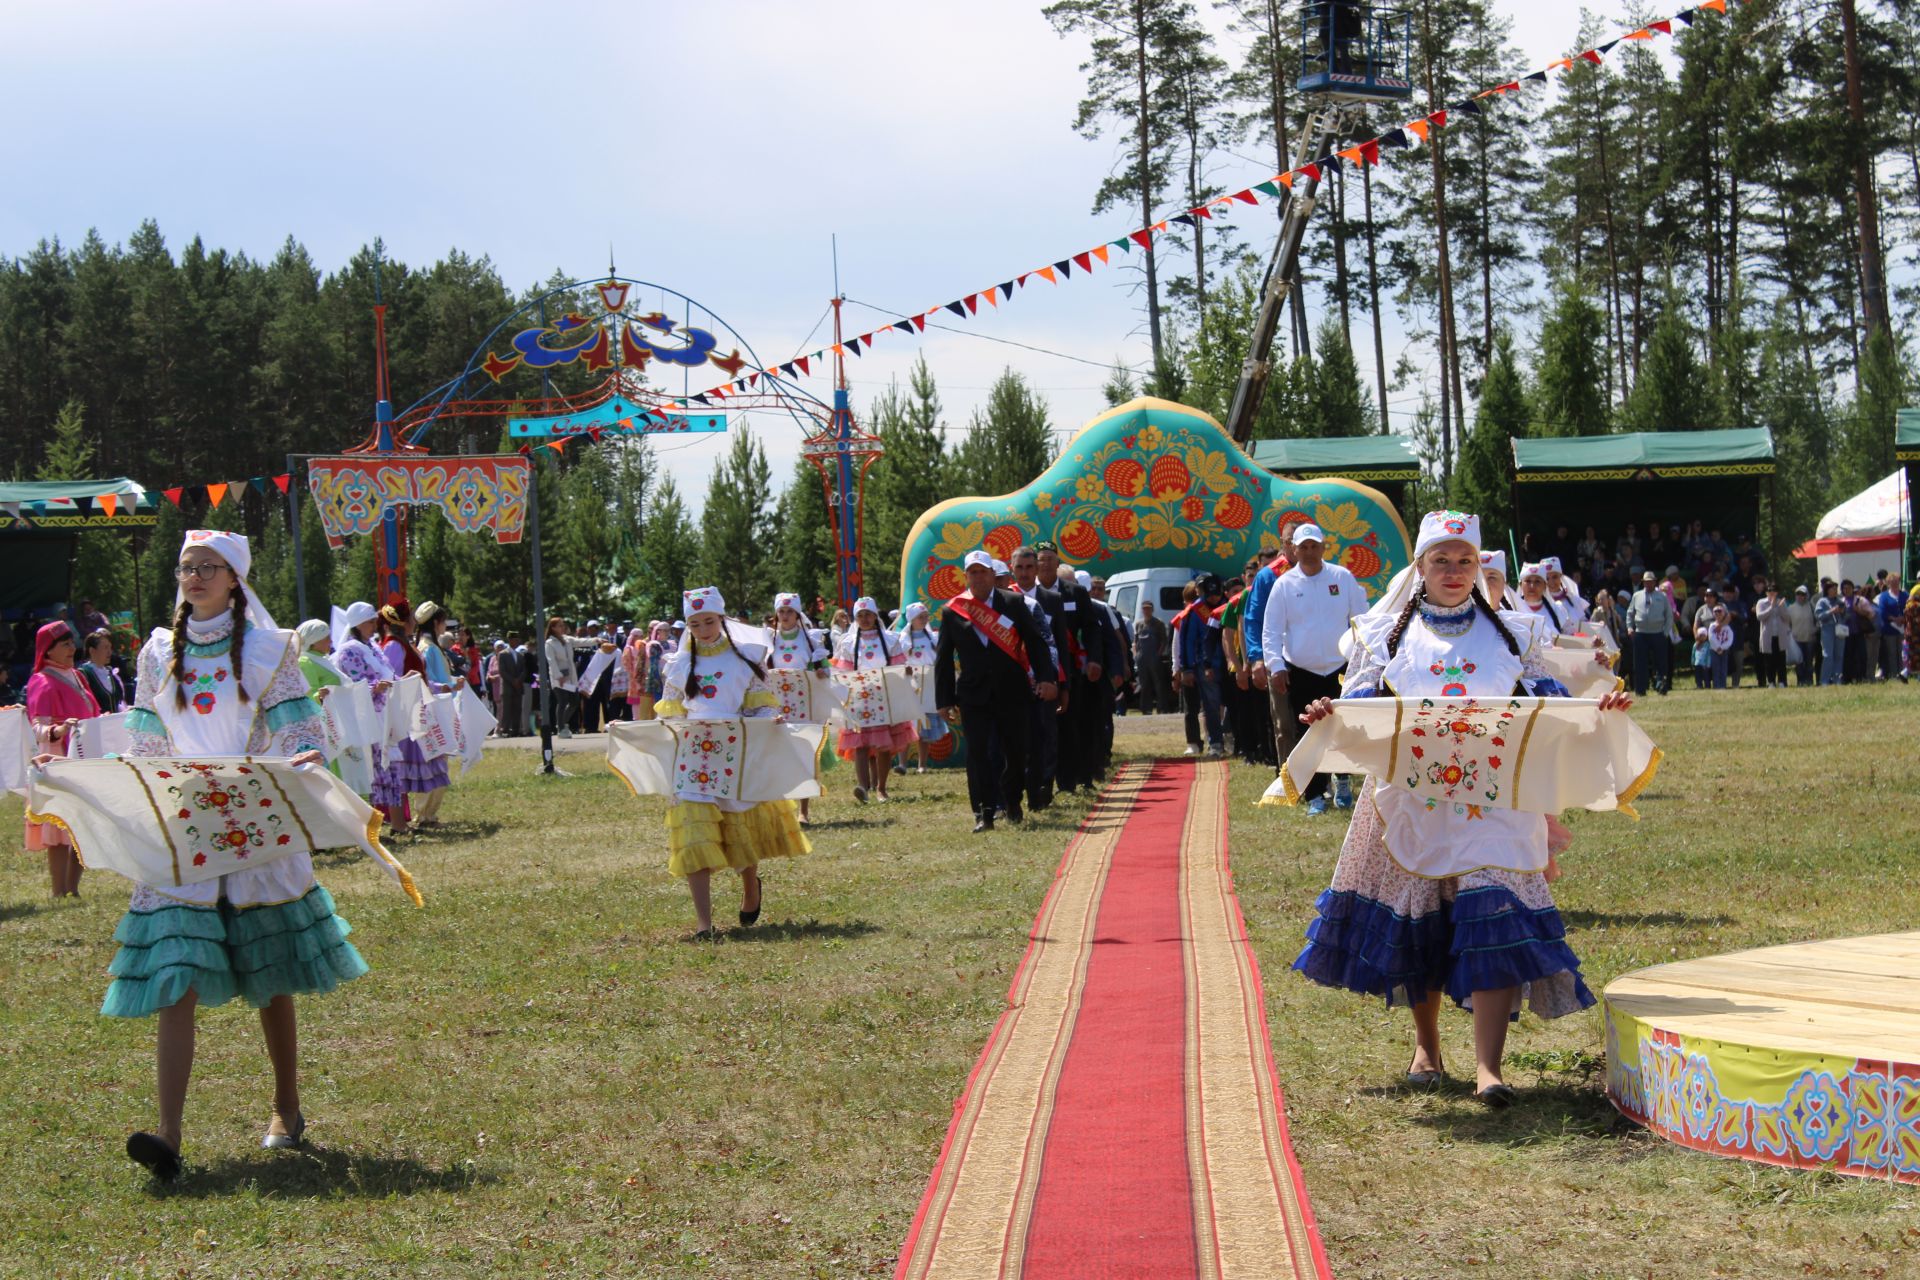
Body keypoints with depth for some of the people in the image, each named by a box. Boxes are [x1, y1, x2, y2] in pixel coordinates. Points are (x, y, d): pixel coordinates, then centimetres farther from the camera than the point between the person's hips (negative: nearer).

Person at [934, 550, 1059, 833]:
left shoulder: (1013, 603, 3)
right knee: (976, 753, -7)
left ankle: (1012, 802, 26)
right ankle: (983, 814, -6)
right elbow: (943, 659, 6)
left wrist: (1046, 678, -7)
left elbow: (1035, 642, 3)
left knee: (1015, 751, 6)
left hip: (1012, 692, 0)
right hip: (973, 696, 0)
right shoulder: (952, 611, 4)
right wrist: (944, 701, 2)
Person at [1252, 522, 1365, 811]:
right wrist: (1275, 665, -11)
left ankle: (1343, 781, 28)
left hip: (1340, 668, 0)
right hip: (1300, 672, 0)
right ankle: (1315, 796, 10)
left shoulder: (1343, 578, 1)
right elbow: (1270, 631, -1)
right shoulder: (1284, 584, -1)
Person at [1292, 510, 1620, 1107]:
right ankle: (1426, 1046, 27)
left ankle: (1488, 1066, -18)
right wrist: (1329, 715, -18)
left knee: (1493, 918, -14)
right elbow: (1361, 705, 3)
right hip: (1413, 800, 1)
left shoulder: (1509, 634, 12)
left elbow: (1547, 701, 9)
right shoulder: (1388, 633, 10)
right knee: (1415, 919, 7)